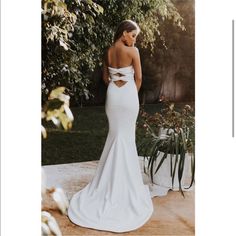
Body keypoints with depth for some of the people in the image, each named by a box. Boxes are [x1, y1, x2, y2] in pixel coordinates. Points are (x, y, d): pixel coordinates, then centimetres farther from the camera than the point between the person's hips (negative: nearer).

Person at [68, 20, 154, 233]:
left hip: (113, 94, 5)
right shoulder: (133, 51, -11)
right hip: (128, 94, -5)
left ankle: (112, 176, 22)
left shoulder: (108, 52, 6)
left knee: (115, 134, 15)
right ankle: (125, 177, 17)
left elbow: (105, 77, 11)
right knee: (127, 136, 6)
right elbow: (138, 78, -5)